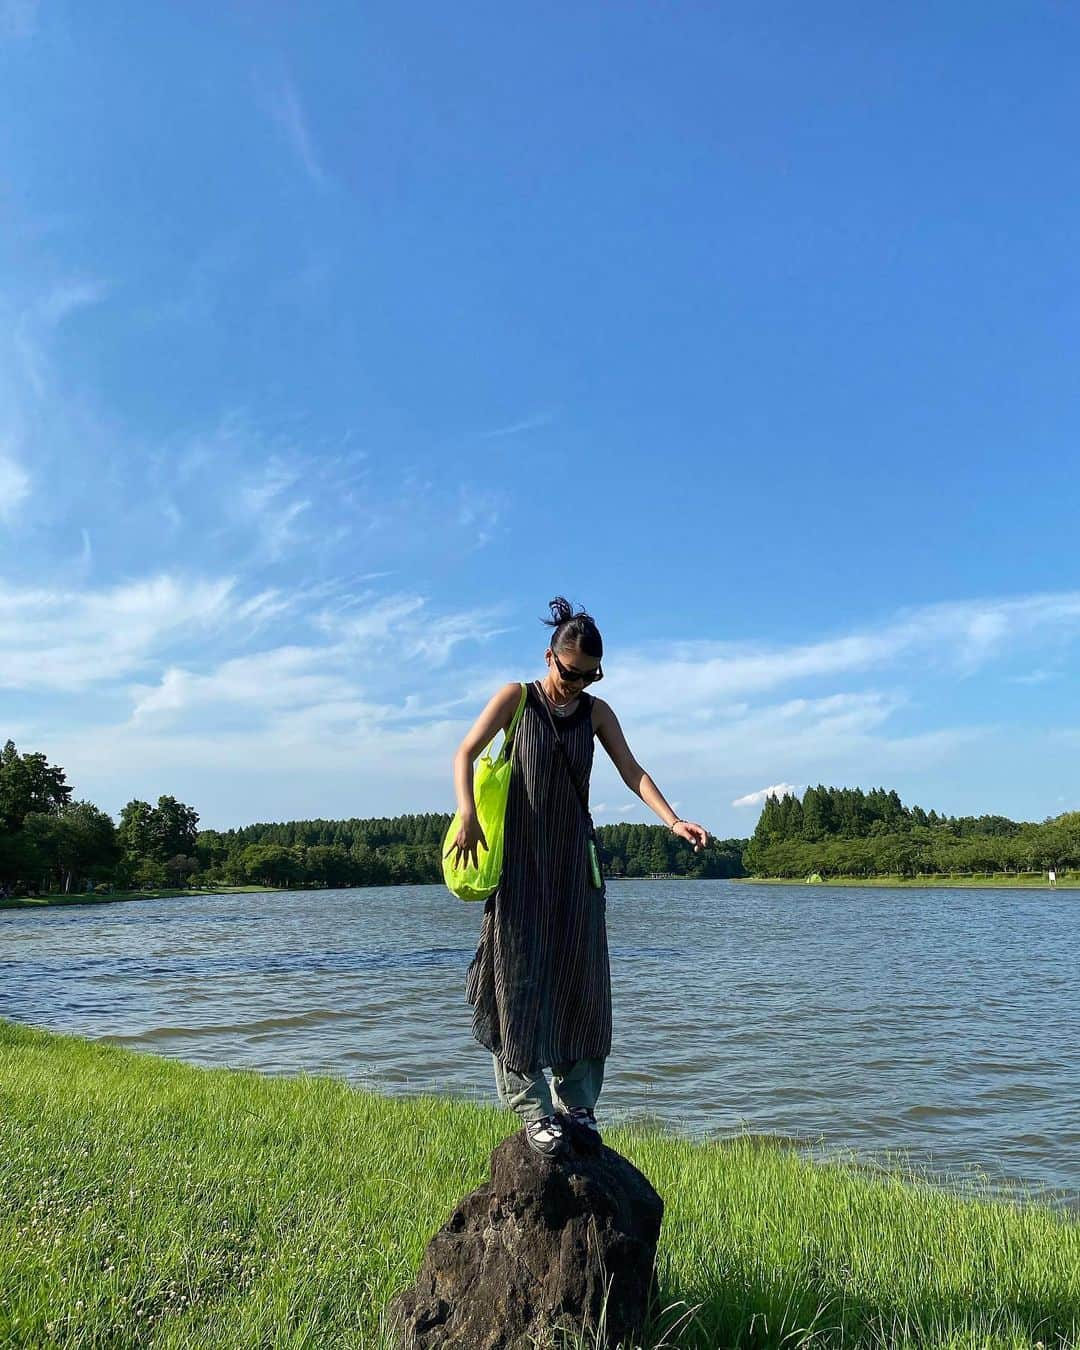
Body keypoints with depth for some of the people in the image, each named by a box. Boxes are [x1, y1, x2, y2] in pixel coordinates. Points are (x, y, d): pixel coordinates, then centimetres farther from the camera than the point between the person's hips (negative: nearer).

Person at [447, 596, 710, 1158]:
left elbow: (632, 771, -1)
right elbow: (465, 754, -8)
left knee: (580, 976, 4)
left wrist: (673, 820, -18)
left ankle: (577, 1102, 16)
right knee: (521, 974, -4)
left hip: (574, 857, 3)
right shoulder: (516, 698, 0)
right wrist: (467, 815, -25)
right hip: (519, 855, -3)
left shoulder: (596, 711, 7)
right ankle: (532, 1107, 1)